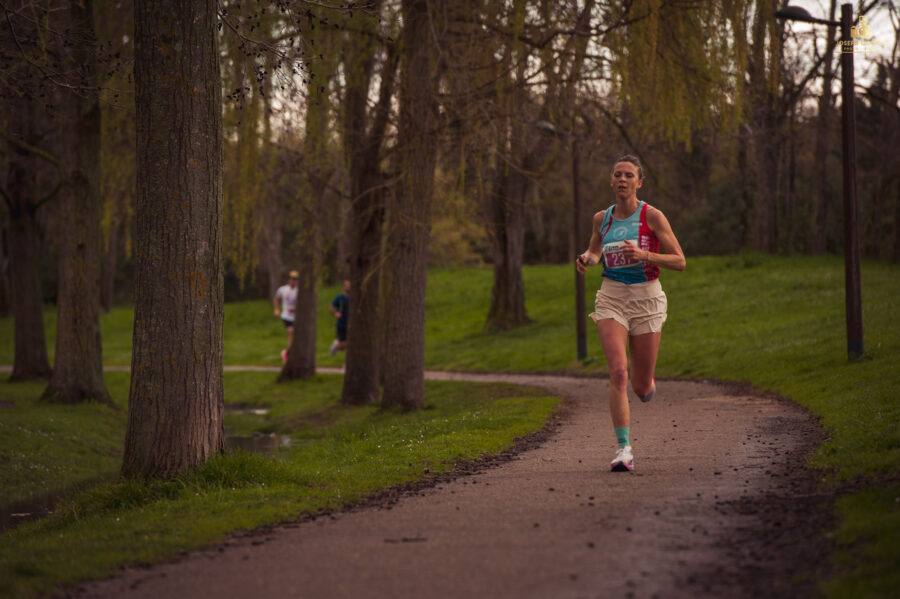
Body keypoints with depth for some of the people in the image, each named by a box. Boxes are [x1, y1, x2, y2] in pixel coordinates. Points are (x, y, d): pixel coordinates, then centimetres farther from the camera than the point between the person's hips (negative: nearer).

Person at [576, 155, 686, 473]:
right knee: (617, 373, -18)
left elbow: (680, 261, -5)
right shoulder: (602, 218, 5)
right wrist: (587, 258, 1)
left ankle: (646, 381, 45)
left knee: (642, 388, 5)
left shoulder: (652, 216, -6)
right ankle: (624, 449, -16)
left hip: (646, 298, -1)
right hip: (611, 297, 2)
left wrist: (644, 255, -20)